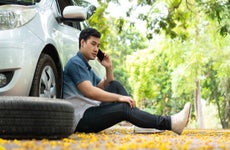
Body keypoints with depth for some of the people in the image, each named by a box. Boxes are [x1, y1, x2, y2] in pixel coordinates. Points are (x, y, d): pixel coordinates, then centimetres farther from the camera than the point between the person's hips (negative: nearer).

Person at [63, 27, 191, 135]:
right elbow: (89, 91, -21)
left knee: (116, 86, 2)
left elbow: (106, 88, 23)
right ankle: (169, 123, -27)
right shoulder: (75, 63, -8)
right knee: (124, 108, -24)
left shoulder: (87, 67, 23)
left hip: (91, 112, 10)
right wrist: (119, 97, -22)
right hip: (81, 118, -10)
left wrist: (109, 68, 8)